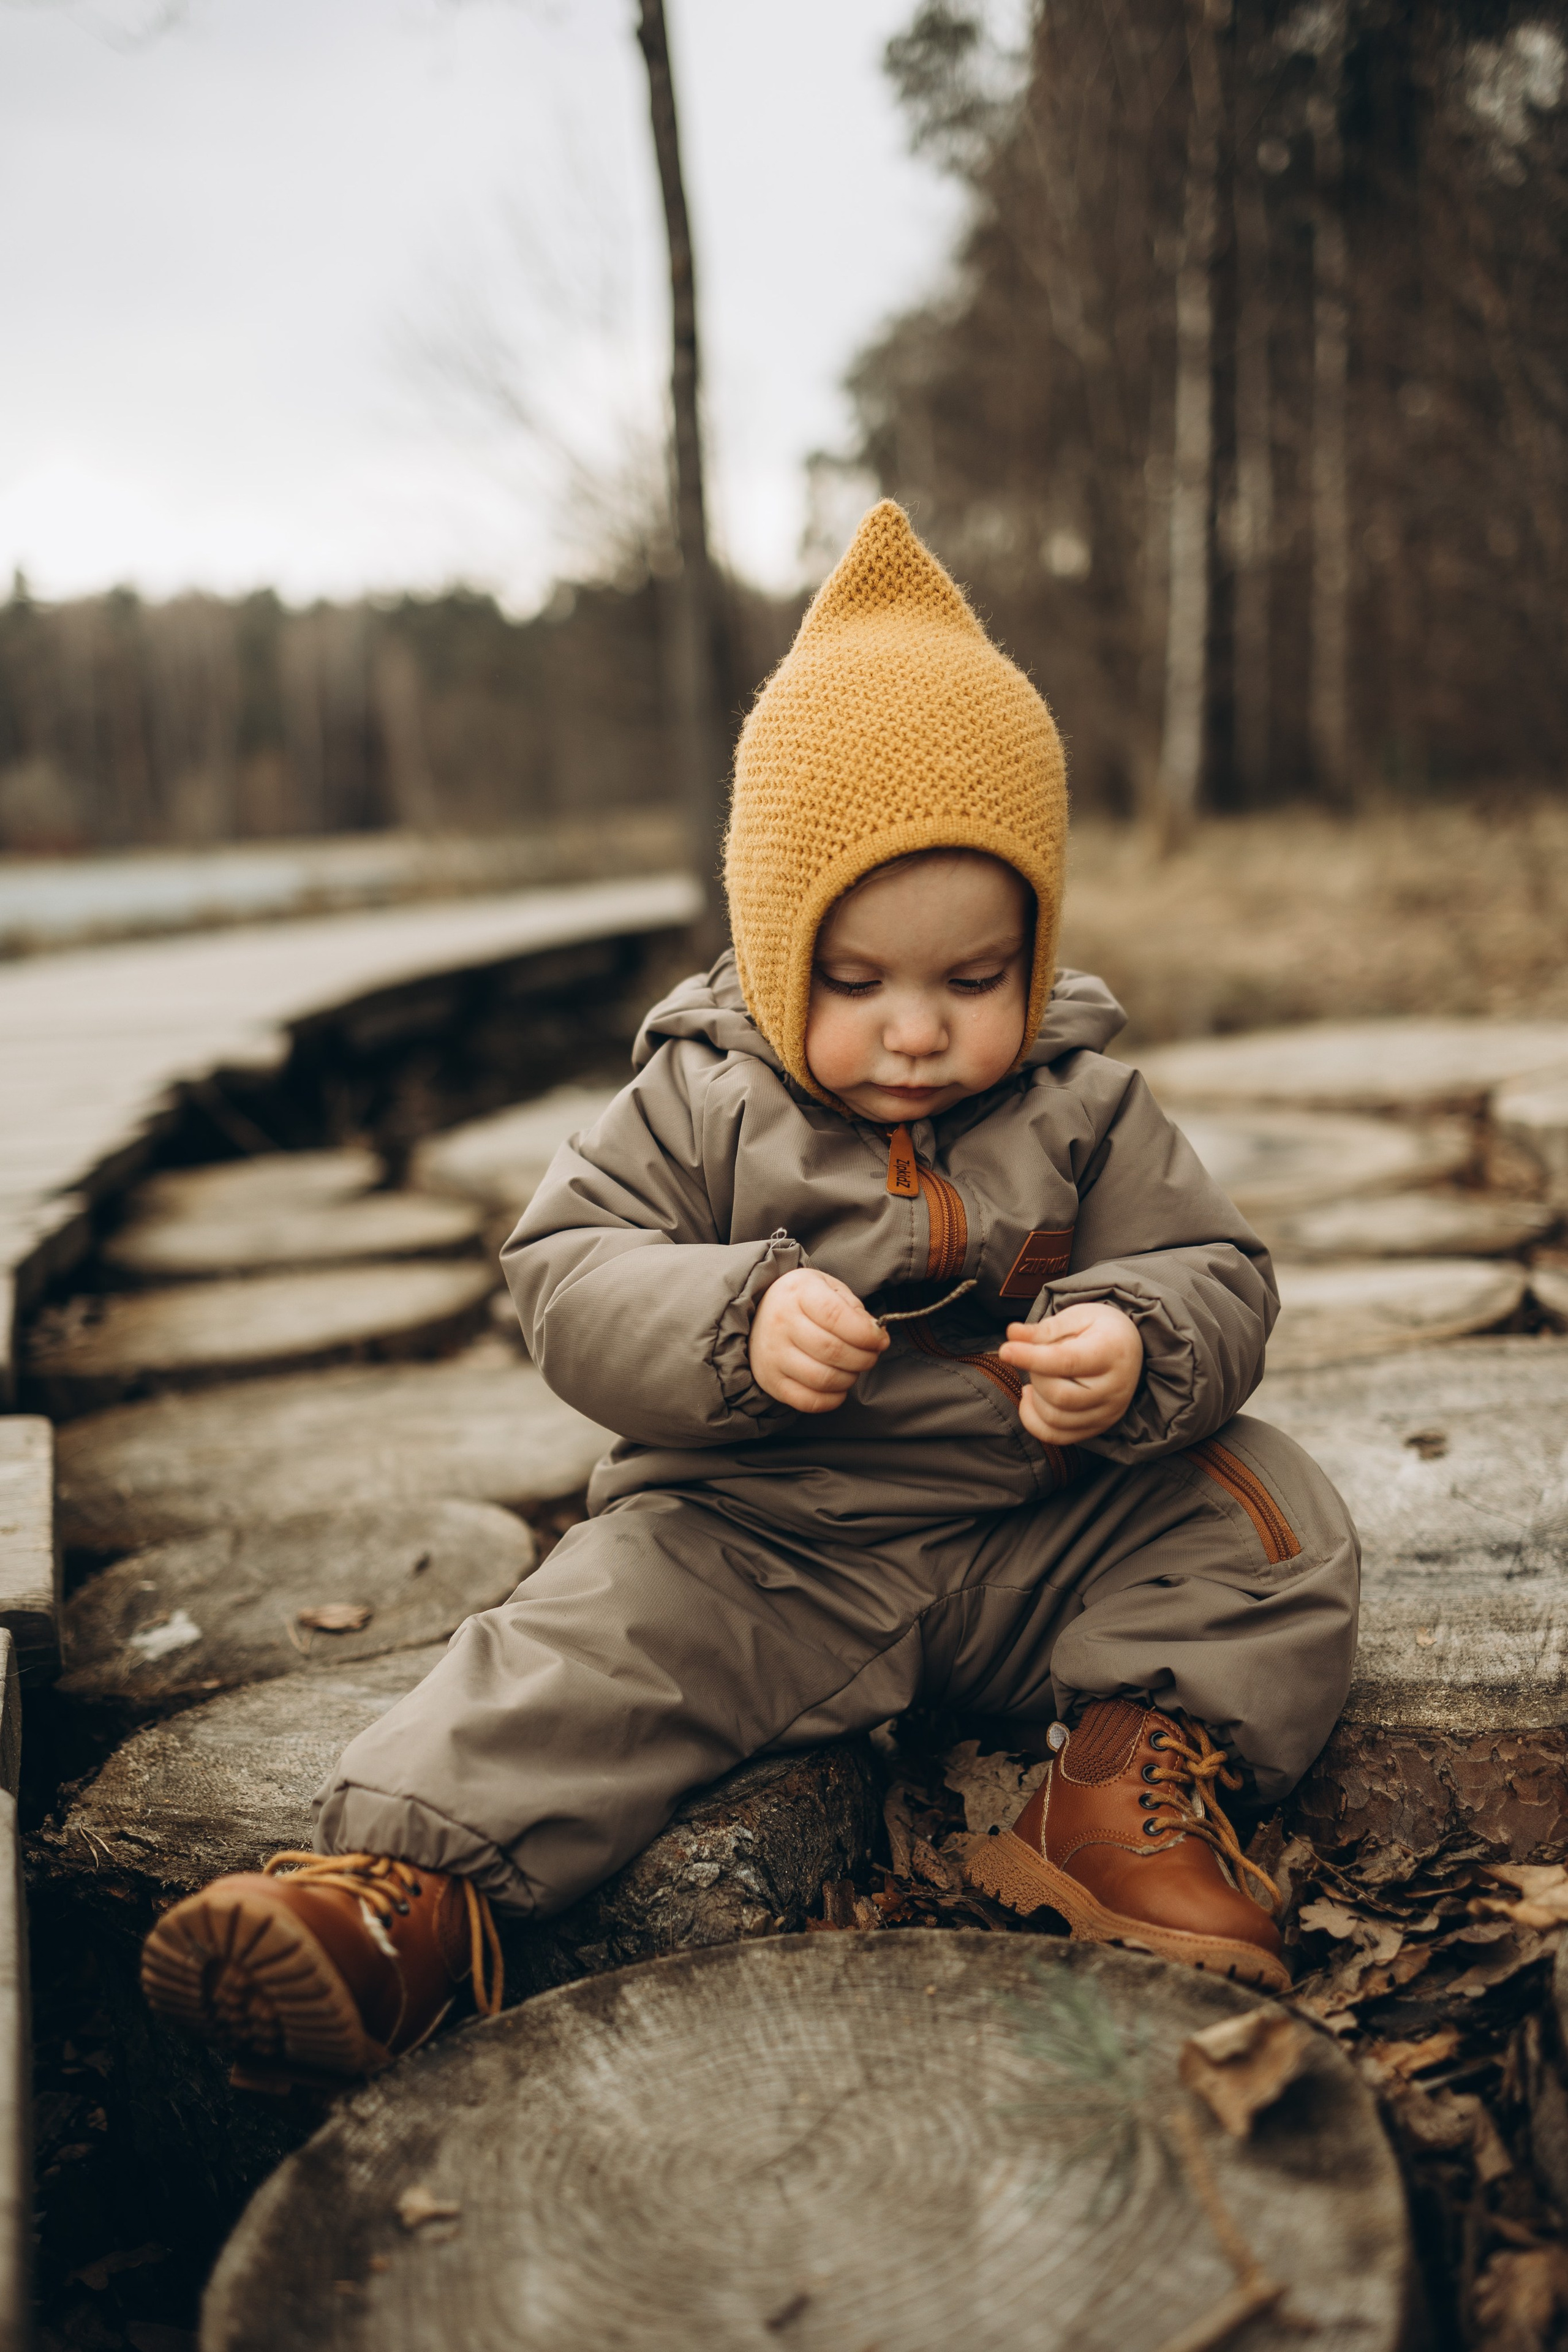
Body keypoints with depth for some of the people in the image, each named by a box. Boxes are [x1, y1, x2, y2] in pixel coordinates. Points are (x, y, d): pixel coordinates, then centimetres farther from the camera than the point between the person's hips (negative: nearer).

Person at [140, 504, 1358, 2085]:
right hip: (756, 1549, -1)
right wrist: (737, 1323, -31)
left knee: (1272, 1517, -13)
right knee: (597, 1626, -24)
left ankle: (1141, 1764, -12)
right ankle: (407, 1879, -29)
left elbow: (1216, 1279, 0)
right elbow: (567, 1281, -10)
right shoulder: (699, 1100, -4)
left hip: (1049, 1539, 2)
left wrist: (1135, 1355, -25)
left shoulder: (1083, 1109, 0)